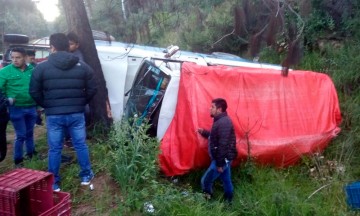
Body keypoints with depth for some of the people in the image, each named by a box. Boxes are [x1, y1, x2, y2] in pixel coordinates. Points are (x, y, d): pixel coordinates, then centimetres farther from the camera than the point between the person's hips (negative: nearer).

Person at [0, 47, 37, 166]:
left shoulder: (32, 70, 2)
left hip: (31, 108, 3)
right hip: (16, 109, -3)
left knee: (29, 133, 18)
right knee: (20, 135, 1)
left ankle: (31, 154, 36)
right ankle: (18, 161, 16)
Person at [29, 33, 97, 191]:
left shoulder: (41, 67, -2)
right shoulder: (82, 66, 3)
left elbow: (34, 92, 0)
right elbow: (92, 89, 5)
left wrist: (47, 106, 15)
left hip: (53, 115, -1)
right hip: (76, 114, 1)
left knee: (55, 149, 8)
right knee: (80, 145, 13)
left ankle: (54, 183, 18)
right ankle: (86, 176, 24)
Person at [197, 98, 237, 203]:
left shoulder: (223, 123, -23)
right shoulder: (221, 121, 11)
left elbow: (223, 144, -27)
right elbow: (216, 138, 22)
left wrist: (219, 163, -24)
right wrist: (204, 132, 10)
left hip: (222, 159, -10)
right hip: (225, 158, 10)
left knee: (206, 181, -2)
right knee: (226, 181, 19)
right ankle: (228, 203, 31)